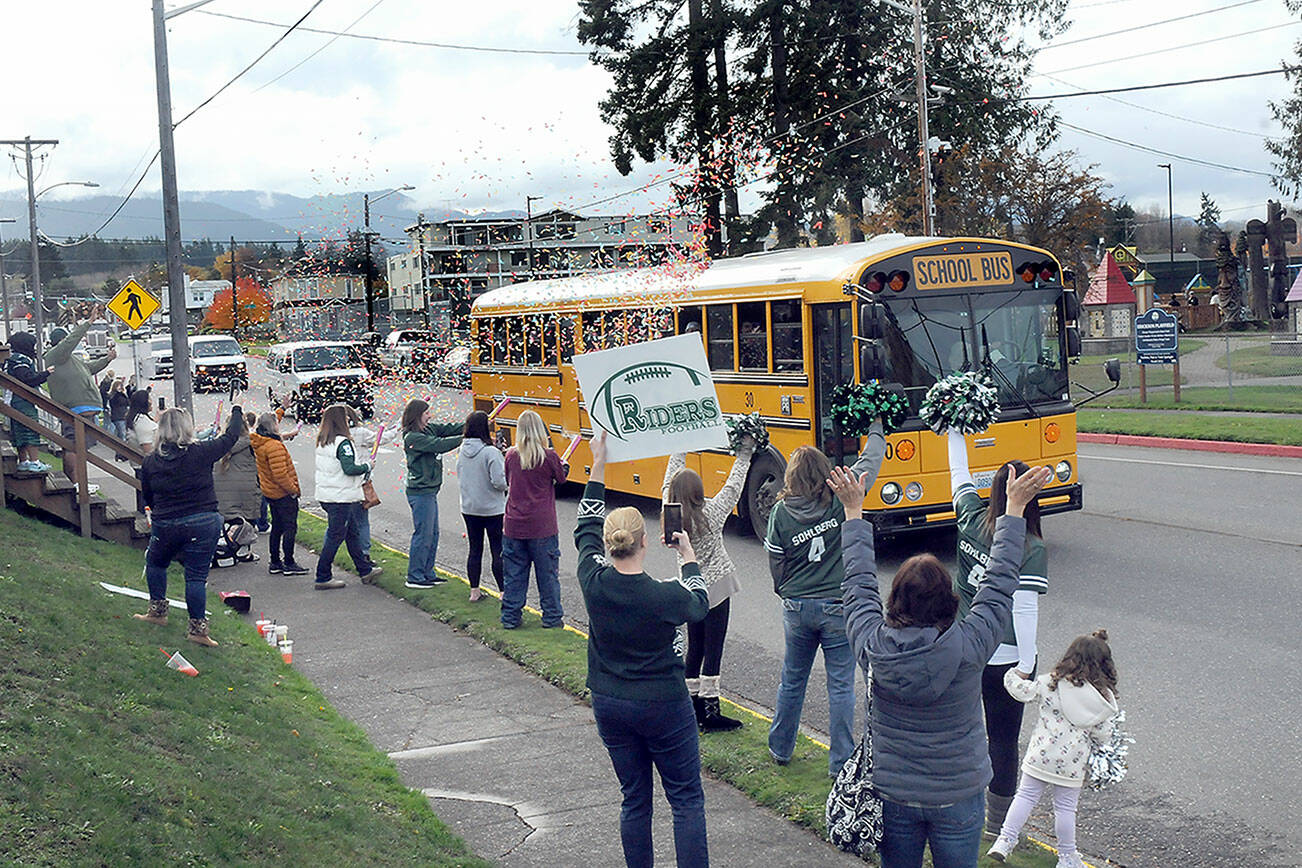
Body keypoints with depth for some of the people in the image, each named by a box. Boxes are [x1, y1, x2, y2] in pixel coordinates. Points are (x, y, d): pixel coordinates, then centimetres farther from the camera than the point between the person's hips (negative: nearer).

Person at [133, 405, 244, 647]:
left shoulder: (150, 461, -2)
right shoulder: (202, 452, -10)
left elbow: (147, 498, 9)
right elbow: (230, 437, 4)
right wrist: (237, 413, 21)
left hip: (165, 525, 2)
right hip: (203, 524, -2)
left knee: (155, 563, 27)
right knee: (196, 576, 3)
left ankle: (157, 610, 33)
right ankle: (197, 627, 5)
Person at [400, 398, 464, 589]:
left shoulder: (429, 429, 9)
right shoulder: (412, 438, -18)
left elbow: (447, 428, 8)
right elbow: (438, 445, -26)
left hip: (430, 491, 10)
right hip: (420, 493, -10)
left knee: (433, 534, 15)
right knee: (423, 534, -4)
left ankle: (428, 573, 24)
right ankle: (414, 577, 4)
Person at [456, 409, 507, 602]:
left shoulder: (463, 451, 0)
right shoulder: (491, 452, -19)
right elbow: (499, 482, -21)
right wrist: (507, 485, -2)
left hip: (468, 509, 6)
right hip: (492, 509, -6)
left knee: (475, 550, 14)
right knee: (498, 552, 2)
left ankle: (474, 591, 20)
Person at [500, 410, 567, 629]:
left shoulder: (511, 455, -2)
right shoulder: (549, 456, -11)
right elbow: (561, 478, 6)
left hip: (513, 526, 3)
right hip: (542, 527, -3)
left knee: (514, 574, 11)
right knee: (547, 574, 9)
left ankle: (510, 617, 15)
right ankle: (552, 617, 15)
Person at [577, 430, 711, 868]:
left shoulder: (594, 582, -12)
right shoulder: (666, 596, -21)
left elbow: (586, 529, 5)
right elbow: (699, 603, 3)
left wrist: (598, 466, 10)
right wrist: (690, 559, 19)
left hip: (609, 706, 4)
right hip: (663, 707, -4)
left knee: (634, 799, 15)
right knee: (686, 799, 7)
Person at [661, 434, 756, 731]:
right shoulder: (712, 512, -18)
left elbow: (671, 475, 4)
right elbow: (734, 484, -8)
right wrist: (745, 452, 1)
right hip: (716, 587, -5)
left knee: (694, 648, 15)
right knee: (713, 650, -2)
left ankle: (691, 706, 21)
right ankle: (709, 711, 0)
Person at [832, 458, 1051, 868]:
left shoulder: (872, 647, -16)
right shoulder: (967, 648, -22)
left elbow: (859, 583, 0)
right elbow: (998, 583, -10)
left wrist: (854, 511, 11)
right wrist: (1015, 508, -1)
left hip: (892, 796, 2)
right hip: (957, 798, -2)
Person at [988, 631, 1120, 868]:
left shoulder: (1051, 683, -8)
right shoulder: (1104, 698, -5)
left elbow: (1022, 691, -4)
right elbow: (1102, 735, -3)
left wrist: (1011, 676, 15)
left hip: (1041, 755, 0)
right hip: (1073, 762, 0)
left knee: (1026, 796, 12)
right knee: (1065, 807, 12)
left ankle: (1005, 840, 9)